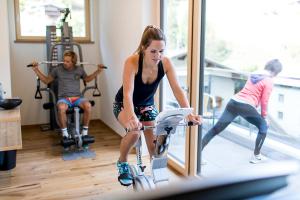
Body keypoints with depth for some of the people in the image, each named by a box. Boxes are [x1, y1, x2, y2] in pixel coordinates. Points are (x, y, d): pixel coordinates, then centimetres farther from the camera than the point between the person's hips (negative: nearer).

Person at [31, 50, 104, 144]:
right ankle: (65, 134, -19)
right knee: (61, 108, -38)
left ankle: (85, 132, -15)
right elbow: (46, 80, 19)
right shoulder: (58, 69, 6)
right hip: (63, 98, -1)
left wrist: (98, 71, 18)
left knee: (88, 105, -33)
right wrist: (36, 70, 9)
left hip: (77, 97, 1)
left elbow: (87, 79, 28)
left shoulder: (79, 69, 9)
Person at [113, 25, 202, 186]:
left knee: (154, 144, -8)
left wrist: (189, 113, -43)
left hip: (147, 105, 3)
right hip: (123, 104, -3)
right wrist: (132, 117, -61)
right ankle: (122, 163, -1)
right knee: (134, 131, -30)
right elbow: (128, 93, -43)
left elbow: (177, 89, -27)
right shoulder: (132, 62, -33)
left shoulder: (166, 63, -23)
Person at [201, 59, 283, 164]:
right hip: (246, 107, -6)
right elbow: (264, 101, 1)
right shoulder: (269, 81, 1)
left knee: (215, 129, 5)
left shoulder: (254, 74, 21)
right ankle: (256, 156, 21)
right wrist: (264, 116, 13)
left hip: (233, 102, 6)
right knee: (263, 126, 19)